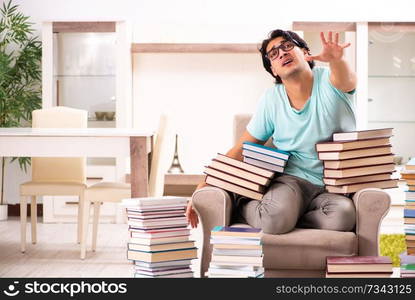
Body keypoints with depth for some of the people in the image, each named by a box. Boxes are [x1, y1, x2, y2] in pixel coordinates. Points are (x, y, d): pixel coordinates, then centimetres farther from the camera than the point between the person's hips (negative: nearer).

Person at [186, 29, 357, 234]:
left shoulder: (328, 81, -4)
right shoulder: (272, 100, 3)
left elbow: (347, 81, -30)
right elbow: (241, 149, 6)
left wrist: (336, 60, -55)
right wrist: (203, 188, -2)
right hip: (292, 178, 1)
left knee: (344, 214, -36)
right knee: (274, 220, -34)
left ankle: (286, 218, -11)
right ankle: (240, 206, 0)